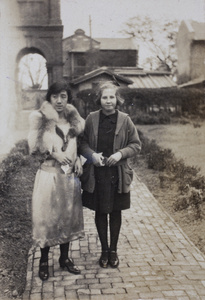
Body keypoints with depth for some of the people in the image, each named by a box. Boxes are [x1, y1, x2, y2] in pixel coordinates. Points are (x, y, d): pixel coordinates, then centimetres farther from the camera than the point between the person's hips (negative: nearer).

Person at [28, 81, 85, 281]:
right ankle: (44, 261, 20)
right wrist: (54, 154, -17)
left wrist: (77, 160, 2)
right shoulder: (39, 118, -7)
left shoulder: (73, 118, 7)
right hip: (49, 174, -4)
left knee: (68, 216, 13)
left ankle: (65, 258, 29)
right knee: (46, 217, 3)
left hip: (69, 175, 5)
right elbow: (34, 146, -7)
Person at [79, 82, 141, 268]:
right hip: (96, 174, 0)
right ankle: (104, 250, 28)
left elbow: (136, 144, 2)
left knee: (115, 212, 11)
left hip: (118, 174, 0)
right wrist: (92, 154, -15)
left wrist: (121, 153, -15)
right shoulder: (91, 119, -2)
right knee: (100, 212, 10)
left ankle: (113, 250, 28)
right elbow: (83, 143, 4)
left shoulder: (125, 120, -3)